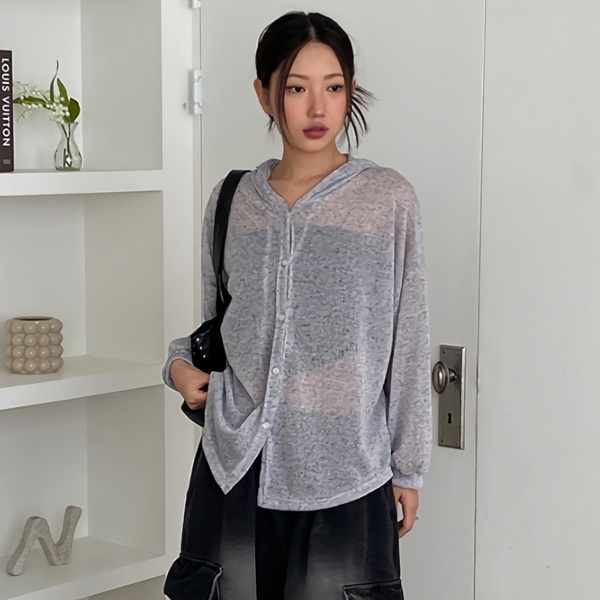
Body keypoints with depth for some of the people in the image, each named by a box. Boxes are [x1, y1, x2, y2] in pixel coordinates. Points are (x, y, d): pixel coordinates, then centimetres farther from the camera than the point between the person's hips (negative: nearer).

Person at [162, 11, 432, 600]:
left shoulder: (388, 199, -3)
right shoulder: (231, 200, 6)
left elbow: (408, 342, 0)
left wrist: (407, 467, 2)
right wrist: (181, 363, -2)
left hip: (342, 465, -2)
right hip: (236, 459, 3)